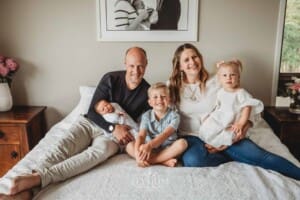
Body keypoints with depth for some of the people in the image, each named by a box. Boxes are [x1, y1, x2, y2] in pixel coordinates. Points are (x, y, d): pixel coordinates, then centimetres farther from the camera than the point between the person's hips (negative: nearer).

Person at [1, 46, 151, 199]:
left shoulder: (147, 92, -3)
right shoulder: (111, 79, -5)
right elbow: (93, 111, -7)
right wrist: (114, 127, -22)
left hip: (110, 134, -1)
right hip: (89, 122, 2)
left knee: (101, 151, -37)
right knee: (62, 149, -30)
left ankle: (37, 178, -52)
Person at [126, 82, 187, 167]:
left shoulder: (173, 116, -10)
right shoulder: (146, 116, -3)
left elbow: (165, 135, -24)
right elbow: (141, 136, -16)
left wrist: (149, 145, -42)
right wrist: (137, 152, -35)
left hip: (168, 149, -1)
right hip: (151, 150, 2)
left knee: (182, 143, -30)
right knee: (130, 146, -22)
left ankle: (149, 160, -30)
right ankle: (164, 160, -29)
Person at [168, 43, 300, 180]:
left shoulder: (216, 83, 4)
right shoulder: (172, 86, 4)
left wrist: (245, 126, -16)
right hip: (193, 137, 0)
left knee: (260, 155, -21)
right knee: (192, 160, -35)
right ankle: (236, 157, -14)